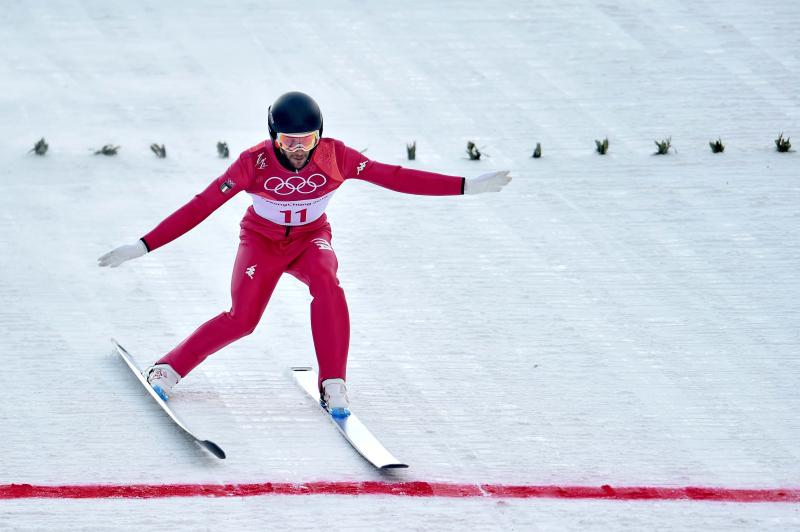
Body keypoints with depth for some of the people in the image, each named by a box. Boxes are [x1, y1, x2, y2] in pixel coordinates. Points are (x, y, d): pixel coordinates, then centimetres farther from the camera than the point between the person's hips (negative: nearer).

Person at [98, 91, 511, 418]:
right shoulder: (254, 163, -28)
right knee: (240, 319, -17)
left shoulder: (334, 156, -24)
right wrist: (143, 246, -33)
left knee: (326, 281, -31)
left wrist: (466, 187, -23)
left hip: (311, 239, 1)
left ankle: (333, 385, -25)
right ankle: (167, 371, 2)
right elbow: (201, 206, -28)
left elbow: (393, 177, -20)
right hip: (262, 241, -1)